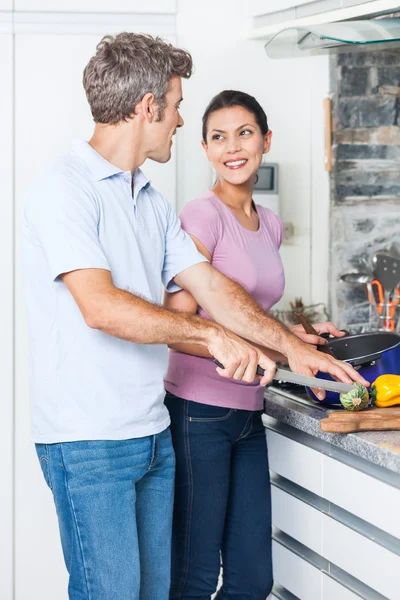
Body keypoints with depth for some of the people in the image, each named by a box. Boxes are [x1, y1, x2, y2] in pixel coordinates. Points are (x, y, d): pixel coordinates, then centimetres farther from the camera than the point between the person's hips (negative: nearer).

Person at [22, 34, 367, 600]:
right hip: (89, 441, -8)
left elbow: (210, 286, 17)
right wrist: (212, 333, -20)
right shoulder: (64, 188, -13)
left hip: (152, 434, 9)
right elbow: (100, 306, -23)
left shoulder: (151, 203, 15)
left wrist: (291, 345, 10)